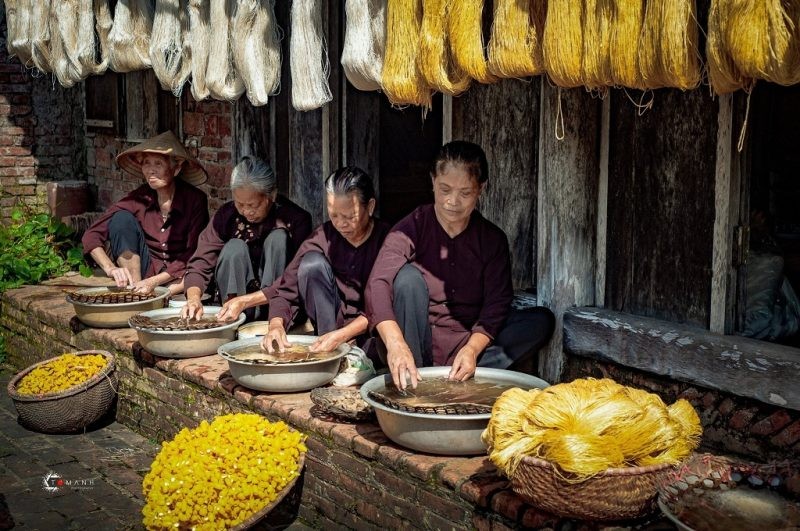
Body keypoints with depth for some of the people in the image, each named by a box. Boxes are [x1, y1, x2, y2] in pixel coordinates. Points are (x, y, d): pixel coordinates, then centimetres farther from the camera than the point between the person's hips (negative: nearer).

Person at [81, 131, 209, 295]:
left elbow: (193, 255, -14)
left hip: (178, 276, -3)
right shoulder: (139, 198, -7)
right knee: (122, 219, -18)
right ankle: (134, 291, -20)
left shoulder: (195, 200, -12)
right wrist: (110, 268, -28)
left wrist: (154, 281, -24)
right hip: (143, 269, 3)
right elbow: (92, 236, -10)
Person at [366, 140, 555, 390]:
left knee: (542, 320, -16)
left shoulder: (493, 239, 1)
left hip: (466, 342, 3)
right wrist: (395, 344, -43)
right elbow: (378, 284, -25)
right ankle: (411, 381, -24)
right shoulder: (411, 229, -9)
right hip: (416, 342, -3)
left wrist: (472, 349, -26)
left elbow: (497, 302, -6)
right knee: (408, 275, -26)